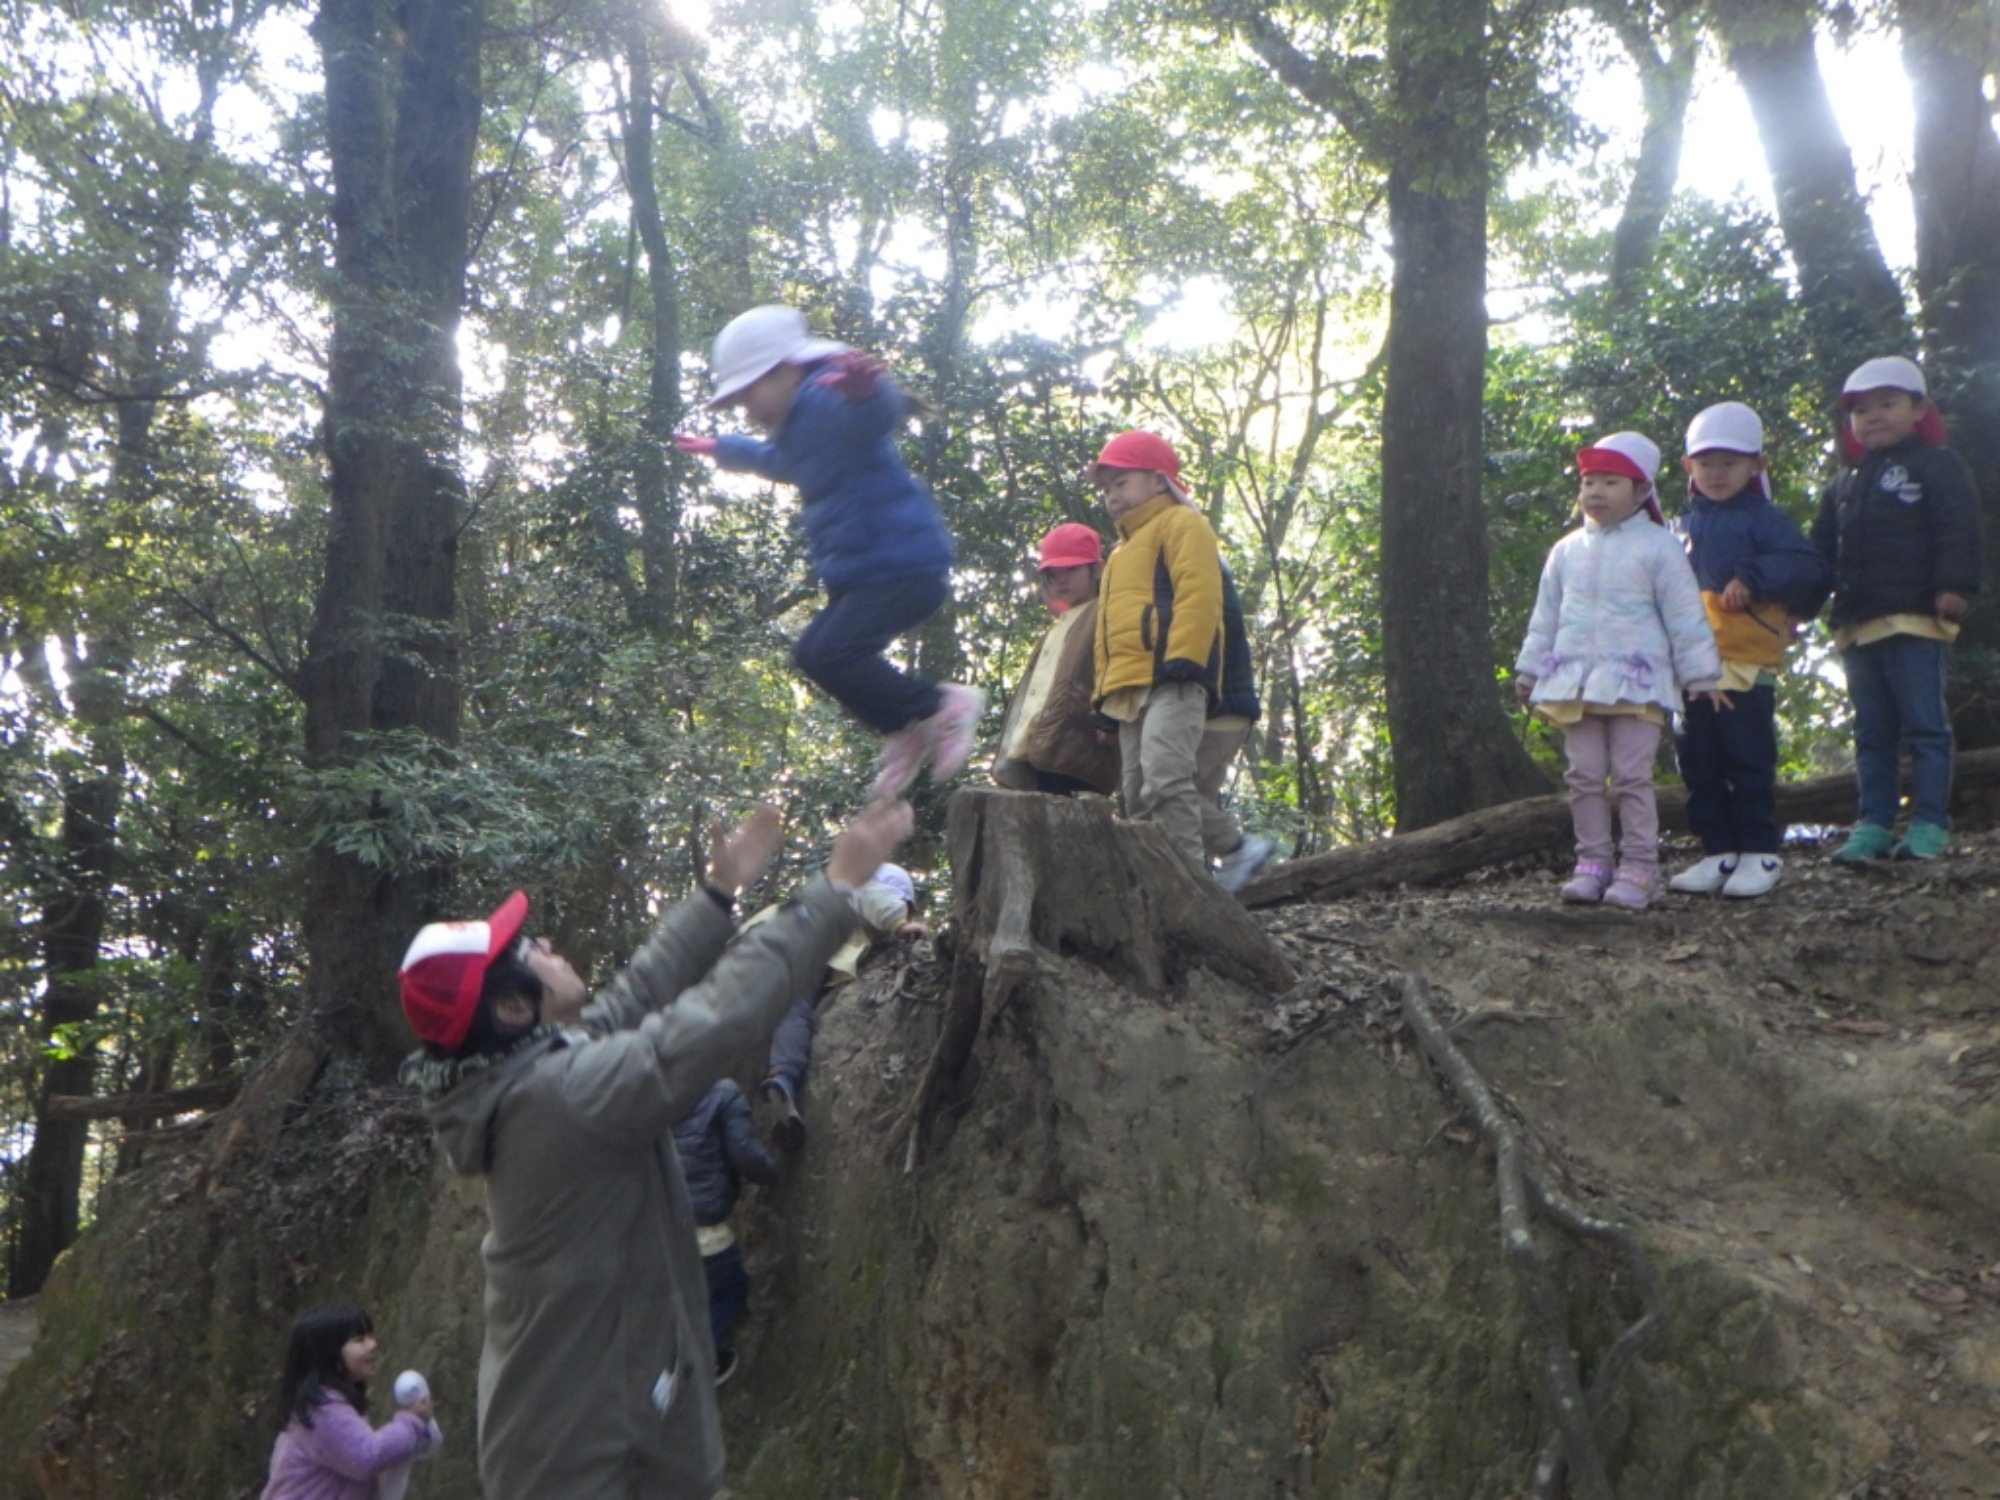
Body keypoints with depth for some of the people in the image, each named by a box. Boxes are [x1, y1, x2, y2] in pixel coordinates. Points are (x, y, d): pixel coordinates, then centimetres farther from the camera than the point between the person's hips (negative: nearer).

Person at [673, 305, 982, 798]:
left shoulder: (831, 400, -16)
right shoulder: (797, 424, 17)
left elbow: (882, 412, -40)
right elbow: (783, 461, 42)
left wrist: (868, 388, -64)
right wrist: (721, 450, 53)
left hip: (903, 566, -11)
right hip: (859, 572, 11)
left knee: (826, 655, -20)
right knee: (814, 655, 14)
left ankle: (940, 706, -6)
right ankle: (908, 730, 18)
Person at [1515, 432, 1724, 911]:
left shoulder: (1658, 546, -2)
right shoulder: (1567, 550, 12)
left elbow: (1685, 617, -1)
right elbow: (1545, 616, 18)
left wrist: (1701, 677, -1)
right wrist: (1529, 670, 17)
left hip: (1635, 682, -5)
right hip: (1574, 682, 5)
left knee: (1632, 776, -4)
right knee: (1584, 776, 6)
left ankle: (1639, 866, 1)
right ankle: (1592, 862, 13)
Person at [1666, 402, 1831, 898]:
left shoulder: (1764, 519, -2)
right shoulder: (1688, 525, 16)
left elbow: (1807, 568, -13)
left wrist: (1754, 579, -23)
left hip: (1746, 663, -6)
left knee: (1748, 760, -1)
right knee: (1699, 763, 7)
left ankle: (1761, 853, 8)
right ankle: (1719, 851, 15)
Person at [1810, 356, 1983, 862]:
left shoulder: (1937, 465, 1)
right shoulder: (1843, 487, 20)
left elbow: (1958, 530, -10)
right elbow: (1820, 553, 20)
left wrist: (1955, 585, -21)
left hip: (1916, 620, -7)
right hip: (1856, 626, 7)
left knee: (1925, 726, -3)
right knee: (1872, 733, 9)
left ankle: (1929, 824, 0)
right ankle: (1874, 824, 12)